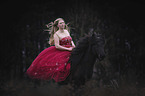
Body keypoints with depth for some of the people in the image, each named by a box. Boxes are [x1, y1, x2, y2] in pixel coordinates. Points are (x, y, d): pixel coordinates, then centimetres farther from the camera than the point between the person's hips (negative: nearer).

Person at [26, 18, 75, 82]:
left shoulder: (66, 31, 15)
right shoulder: (56, 34, -5)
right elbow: (57, 46, -13)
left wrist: (73, 45, 4)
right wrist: (68, 49, -16)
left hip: (70, 50, 6)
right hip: (60, 52, -6)